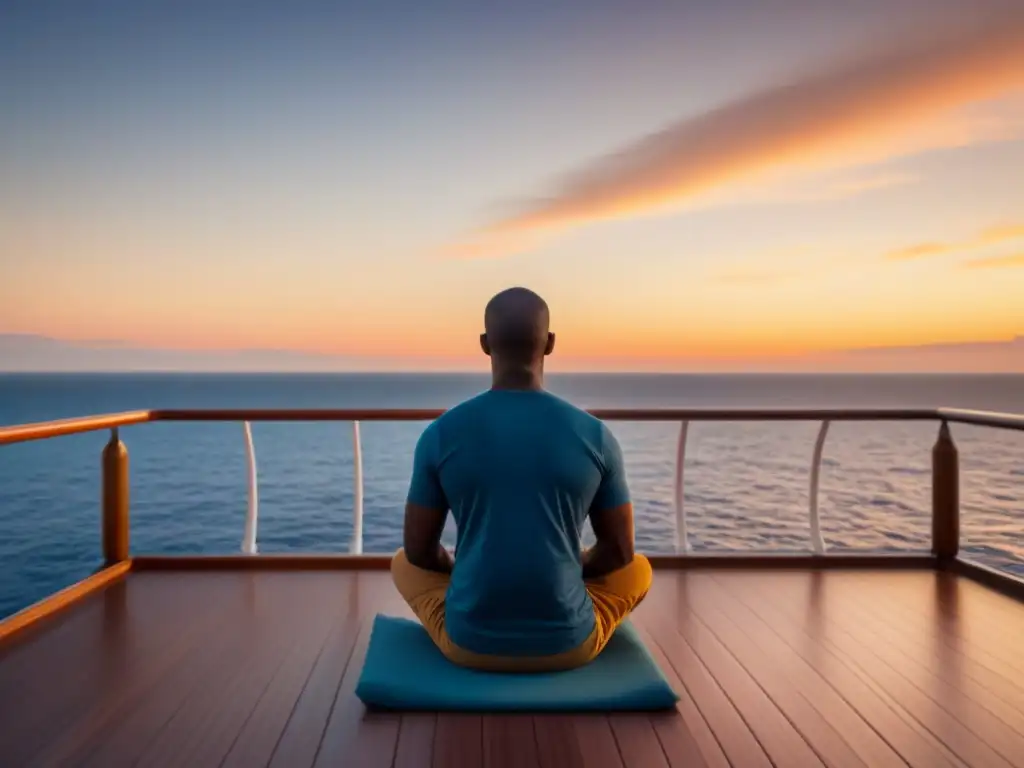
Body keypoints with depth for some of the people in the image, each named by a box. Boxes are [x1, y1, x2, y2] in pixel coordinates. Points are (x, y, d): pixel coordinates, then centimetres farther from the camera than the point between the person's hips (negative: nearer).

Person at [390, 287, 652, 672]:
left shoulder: (440, 434, -9)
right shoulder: (595, 435, -8)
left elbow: (419, 550, 2)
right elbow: (619, 551, 3)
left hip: (469, 641, 0)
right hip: (568, 643, 0)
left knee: (404, 562, 31)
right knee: (638, 569, 30)